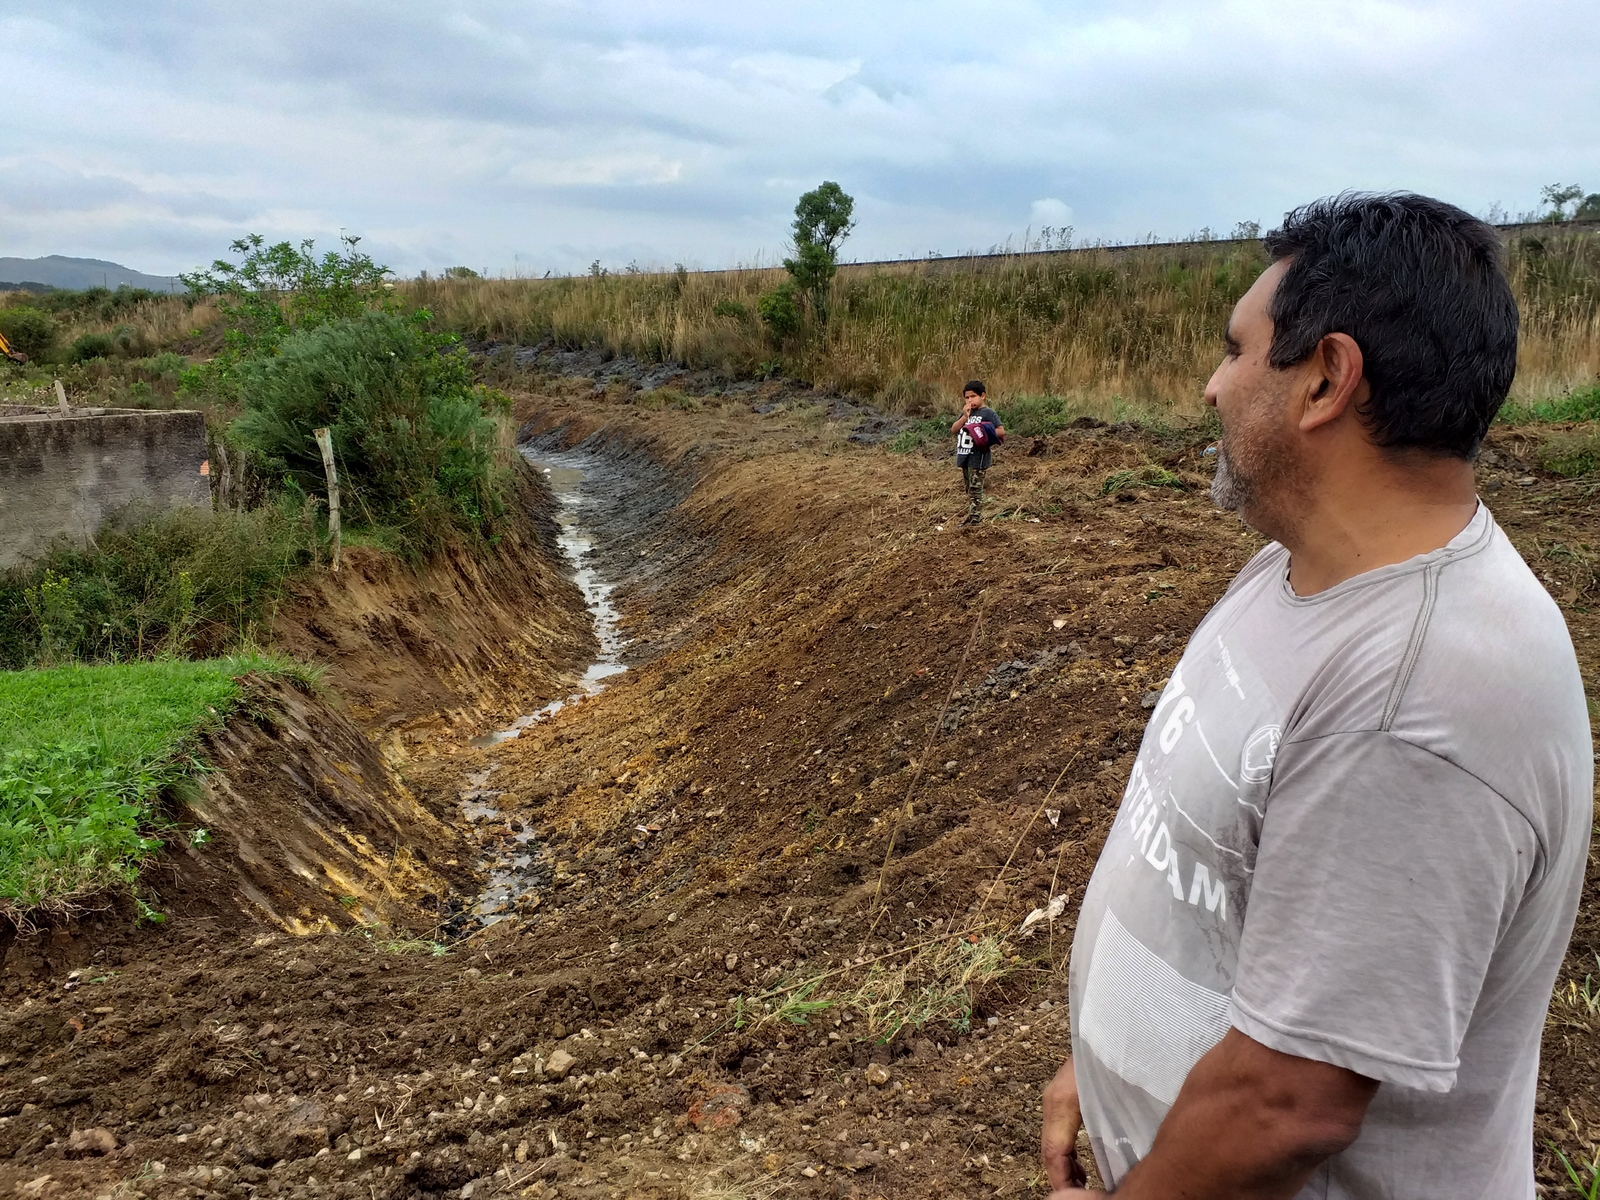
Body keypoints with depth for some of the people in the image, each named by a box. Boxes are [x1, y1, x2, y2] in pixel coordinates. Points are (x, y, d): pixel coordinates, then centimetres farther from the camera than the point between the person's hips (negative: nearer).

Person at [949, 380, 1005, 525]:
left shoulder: (988, 413, -8)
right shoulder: (966, 412, 13)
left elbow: (1001, 431, -14)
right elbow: (954, 430, 3)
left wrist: (982, 434, -22)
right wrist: (964, 417, -10)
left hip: (978, 457, -8)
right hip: (964, 456, 8)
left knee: (975, 489, -6)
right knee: (969, 489, 13)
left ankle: (975, 518, -4)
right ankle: (970, 516, 20)